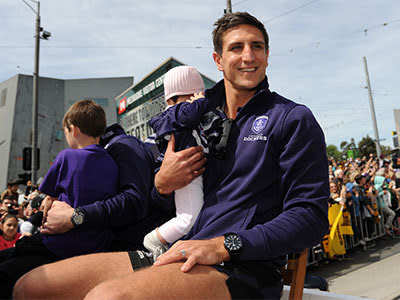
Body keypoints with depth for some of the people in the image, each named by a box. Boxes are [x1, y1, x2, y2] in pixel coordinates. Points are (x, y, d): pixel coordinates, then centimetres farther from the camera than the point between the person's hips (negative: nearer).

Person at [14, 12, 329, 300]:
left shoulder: (294, 119, 2)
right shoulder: (194, 116, 16)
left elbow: (311, 216, -7)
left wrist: (224, 245, -18)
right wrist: (162, 181, -3)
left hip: (240, 270, -5)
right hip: (175, 255, 6)